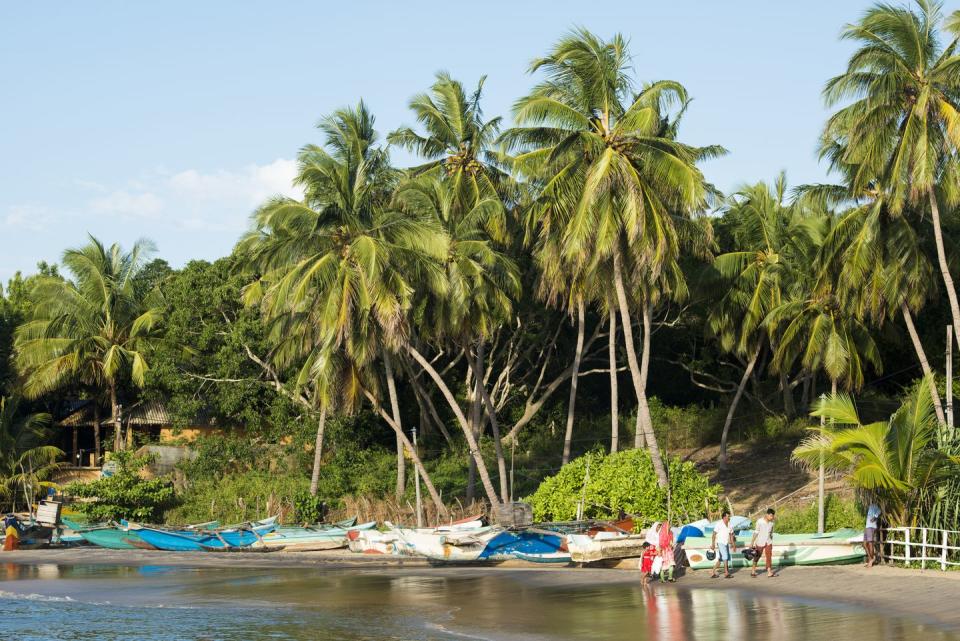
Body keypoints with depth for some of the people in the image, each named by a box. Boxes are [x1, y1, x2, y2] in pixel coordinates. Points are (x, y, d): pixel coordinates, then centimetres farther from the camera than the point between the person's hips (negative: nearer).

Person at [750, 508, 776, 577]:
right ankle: (753, 571, 26)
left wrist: (771, 542, 17)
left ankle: (769, 572, -8)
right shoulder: (760, 522, -16)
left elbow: (771, 533, 11)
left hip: (768, 543, 3)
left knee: (769, 557, -6)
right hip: (760, 543, -3)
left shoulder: (771, 523, -2)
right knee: (757, 557, 10)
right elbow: (756, 532, -13)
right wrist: (752, 543, -12)